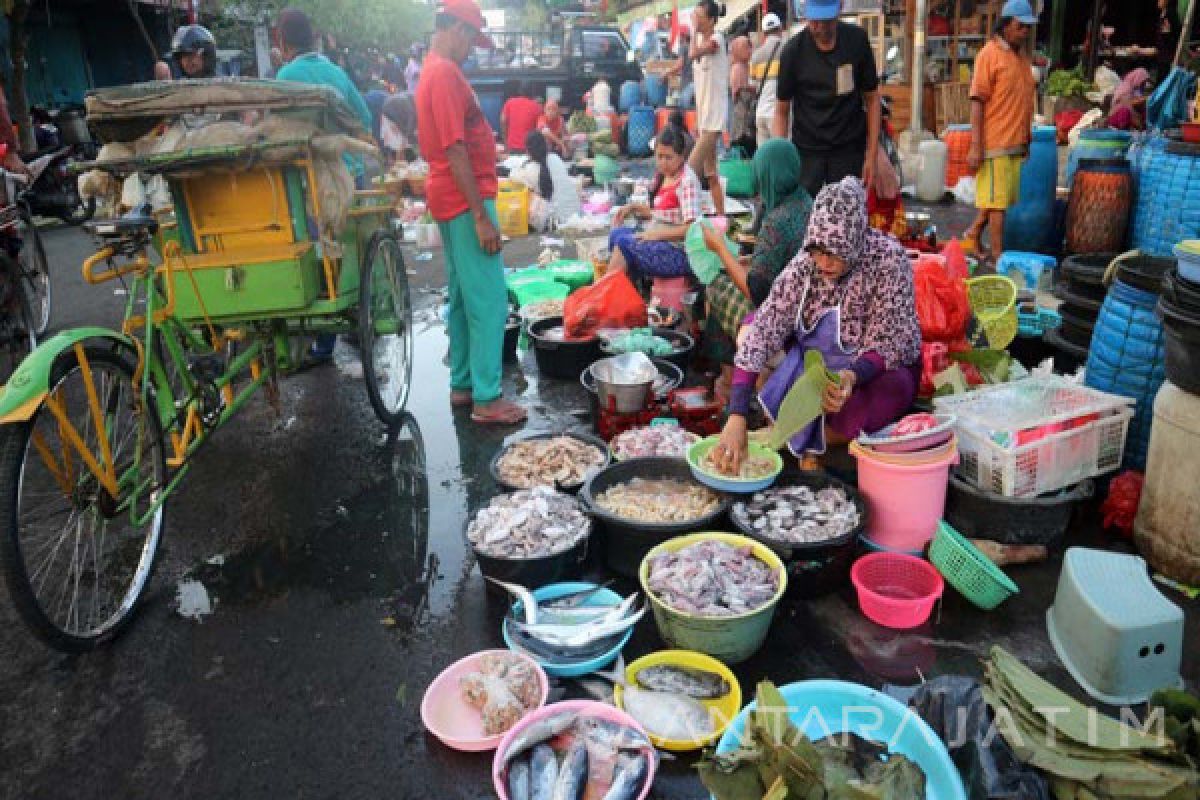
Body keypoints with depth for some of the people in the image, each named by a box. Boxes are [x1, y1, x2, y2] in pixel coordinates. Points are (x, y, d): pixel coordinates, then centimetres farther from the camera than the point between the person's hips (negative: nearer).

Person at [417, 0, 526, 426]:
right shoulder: (446, 73, -15)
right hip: (466, 201, -11)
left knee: (462, 298, 14)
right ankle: (486, 399, -3)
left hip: (451, 200, 11)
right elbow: (455, 150, -22)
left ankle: (463, 383, 22)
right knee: (489, 300, -7)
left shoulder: (432, 71, 17)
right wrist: (481, 216, -22)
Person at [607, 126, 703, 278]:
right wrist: (633, 207, 11)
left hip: (679, 253, -9)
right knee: (617, 233, -5)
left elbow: (691, 228, -21)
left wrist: (657, 234, -21)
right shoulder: (663, 176, 10)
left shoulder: (687, 181, -16)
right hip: (659, 242, 9)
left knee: (624, 243, -21)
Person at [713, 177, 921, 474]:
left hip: (880, 368, -4)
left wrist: (851, 377, -46)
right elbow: (762, 332, -25)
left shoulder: (888, 258, -24)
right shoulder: (805, 263, -17)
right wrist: (736, 418, -36)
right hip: (815, 360, 5)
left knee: (851, 413, -37)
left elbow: (886, 347, -22)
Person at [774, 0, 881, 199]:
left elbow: (872, 99, 5)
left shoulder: (857, 40, -2)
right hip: (806, 152, -1)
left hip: (849, 151, 1)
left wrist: (871, 156, 0)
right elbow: (781, 111, -1)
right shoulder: (793, 50, -7)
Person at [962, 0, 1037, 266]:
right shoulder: (990, 54, -7)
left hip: (1015, 145, 8)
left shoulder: (1022, 59, 17)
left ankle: (973, 233, 30)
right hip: (995, 144, -8)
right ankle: (998, 255, 1)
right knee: (997, 201, -4)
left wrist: (1027, 141, 20)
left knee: (1003, 198, 14)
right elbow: (977, 102, -13)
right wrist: (975, 147, -19)